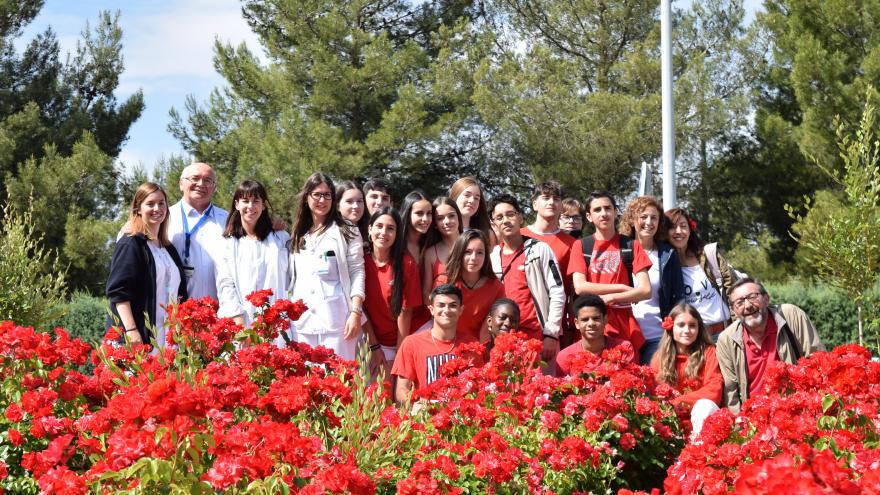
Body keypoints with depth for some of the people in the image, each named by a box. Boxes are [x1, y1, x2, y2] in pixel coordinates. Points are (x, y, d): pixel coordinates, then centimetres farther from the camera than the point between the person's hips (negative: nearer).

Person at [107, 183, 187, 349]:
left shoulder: (169, 249, 20)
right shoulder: (129, 245, -2)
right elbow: (118, 291, -11)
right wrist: (131, 331, -21)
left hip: (169, 339, 7)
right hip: (137, 338, -7)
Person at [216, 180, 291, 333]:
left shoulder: (280, 238, 15)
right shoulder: (227, 242, 10)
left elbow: (289, 280, 15)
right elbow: (225, 284, 2)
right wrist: (236, 318, -10)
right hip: (240, 322, -1)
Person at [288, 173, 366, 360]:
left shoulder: (346, 231, 4)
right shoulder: (297, 235, 17)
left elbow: (357, 272, -2)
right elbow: (291, 278, 19)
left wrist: (356, 312, -12)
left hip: (336, 319, -4)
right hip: (303, 318, 4)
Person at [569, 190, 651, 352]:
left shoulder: (631, 246, 8)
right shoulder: (582, 246, 8)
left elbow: (645, 290, 0)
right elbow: (580, 287, -4)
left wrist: (609, 298, -10)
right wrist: (621, 288, -6)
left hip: (625, 327, 0)